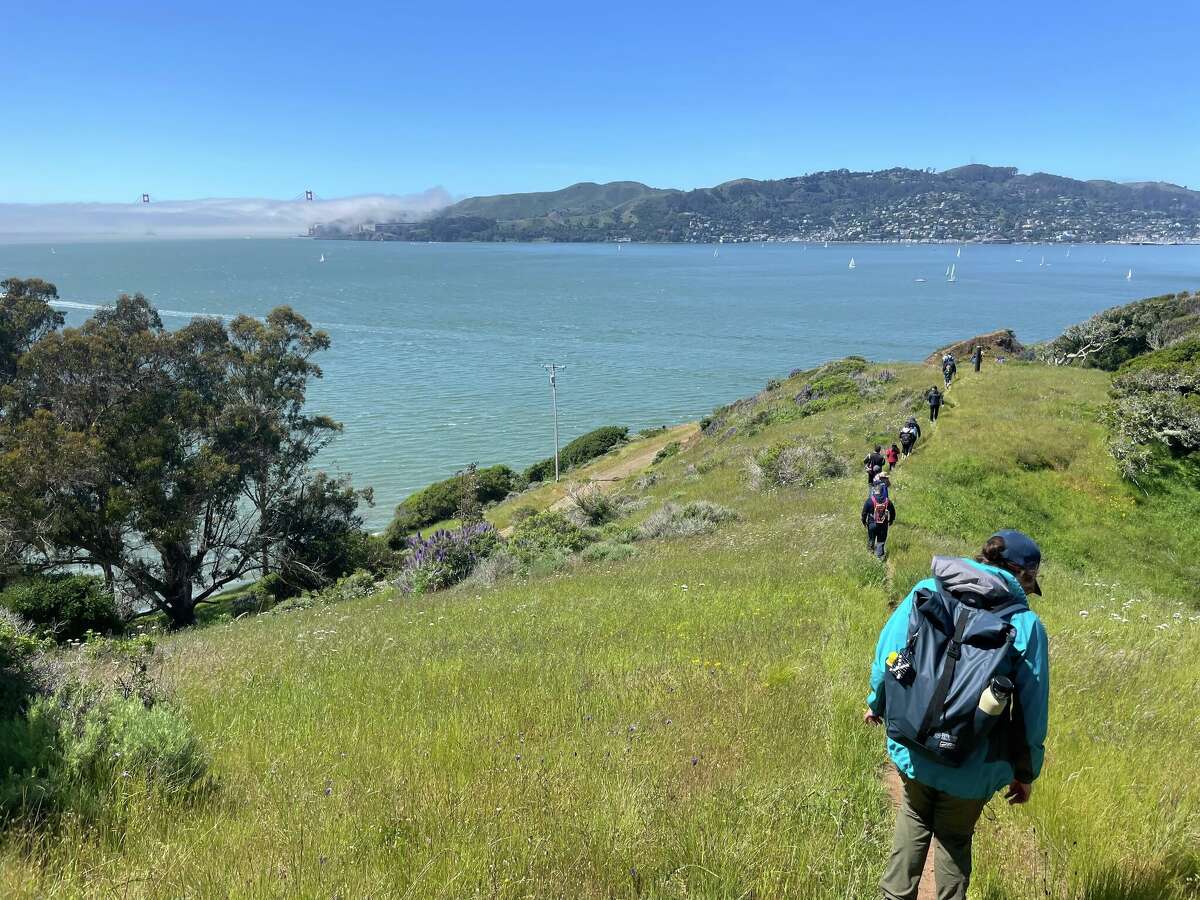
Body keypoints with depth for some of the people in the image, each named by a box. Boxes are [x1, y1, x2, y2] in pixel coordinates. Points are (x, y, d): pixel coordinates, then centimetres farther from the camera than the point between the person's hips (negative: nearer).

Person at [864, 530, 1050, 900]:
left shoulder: (925, 592, -6)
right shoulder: (1026, 625, -11)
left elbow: (886, 653, -2)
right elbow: (1032, 708, -7)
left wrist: (876, 703, 17)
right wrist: (1026, 772, 7)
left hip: (911, 750, 2)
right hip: (972, 769, -2)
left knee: (913, 819, 28)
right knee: (955, 837, 24)